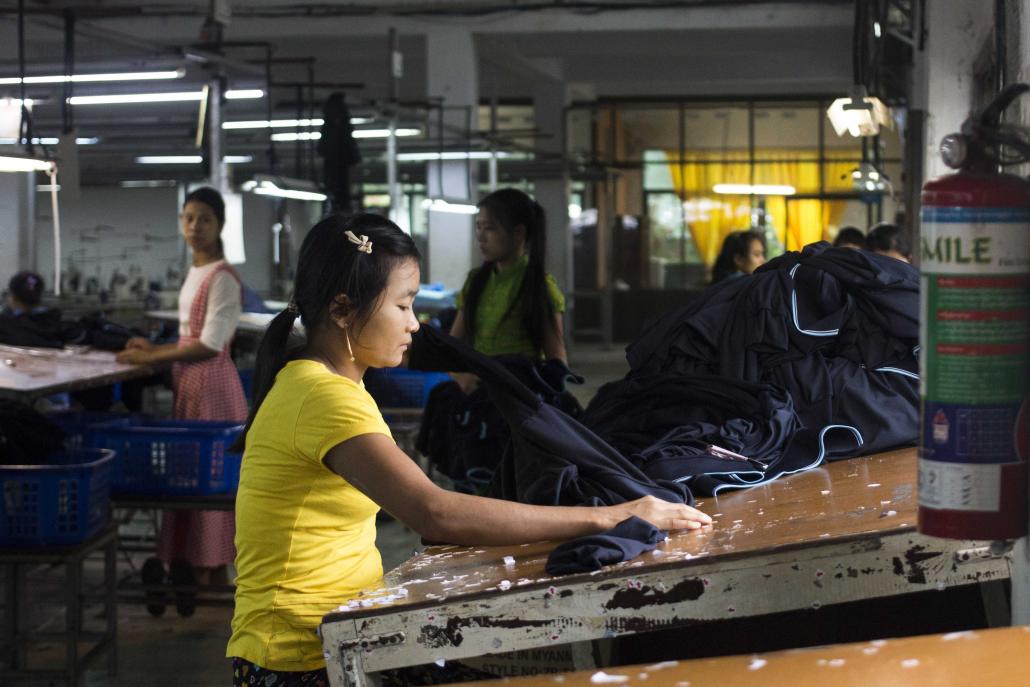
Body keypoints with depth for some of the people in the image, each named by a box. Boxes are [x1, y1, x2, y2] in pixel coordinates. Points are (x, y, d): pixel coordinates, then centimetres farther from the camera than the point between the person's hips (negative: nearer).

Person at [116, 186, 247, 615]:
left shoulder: (222, 278, -13)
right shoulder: (196, 273, 15)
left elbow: (209, 346, -18)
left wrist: (151, 358, -15)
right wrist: (154, 349, 10)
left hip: (211, 384, -9)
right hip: (190, 384, 9)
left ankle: (213, 573, 3)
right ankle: (194, 568, 15)